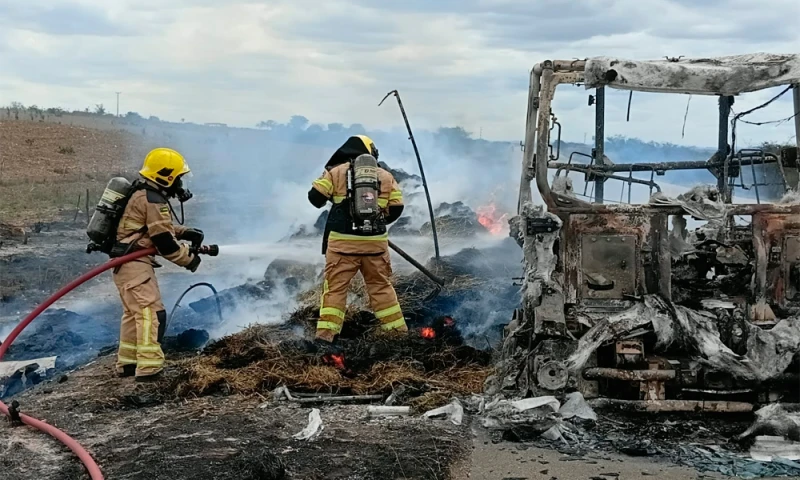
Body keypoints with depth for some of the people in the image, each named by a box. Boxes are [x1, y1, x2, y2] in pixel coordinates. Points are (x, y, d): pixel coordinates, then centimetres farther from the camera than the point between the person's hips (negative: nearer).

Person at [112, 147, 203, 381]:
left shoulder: (143, 194, 16)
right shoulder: (153, 201, -16)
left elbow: (160, 228, 24)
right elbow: (164, 242, -17)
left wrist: (185, 232, 10)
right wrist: (189, 259, -5)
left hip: (126, 263, 11)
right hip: (135, 264, -11)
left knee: (134, 313, 18)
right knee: (151, 312, -14)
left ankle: (127, 363, 25)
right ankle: (148, 367, -18)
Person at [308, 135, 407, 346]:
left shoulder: (336, 172, 2)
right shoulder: (385, 176, 8)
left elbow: (315, 197, -1)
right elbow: (396, 209, 6)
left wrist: (332, 197, 20)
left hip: (343, 241, -2)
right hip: (375, 242, 2)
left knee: (335, 287, 4)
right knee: (381, 286, 14)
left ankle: (325, 334, -3)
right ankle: (398, 331, 18)